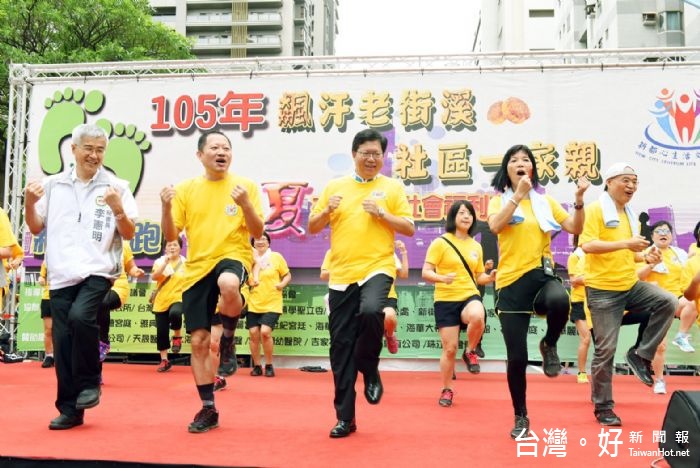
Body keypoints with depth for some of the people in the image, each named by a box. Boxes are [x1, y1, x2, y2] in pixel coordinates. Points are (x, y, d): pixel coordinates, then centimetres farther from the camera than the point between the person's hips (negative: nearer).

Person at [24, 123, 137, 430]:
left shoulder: (116, 187, 2)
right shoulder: (53, 185, 10)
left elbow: (129, 235, 0)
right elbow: (36, 229, 14)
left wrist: (118, 209, -18)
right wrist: (29, 204, -4)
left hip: (98, 271, -3)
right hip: (61, 275, 3)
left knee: (80, 316, -28)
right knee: (62, 342, 3)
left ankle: (90, 382, -4)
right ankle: (69, 409, 16)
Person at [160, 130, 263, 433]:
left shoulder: (245, 185, 1)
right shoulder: (186, 189, 6)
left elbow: (257, 233, -4)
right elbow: (171, 237, 4)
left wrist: (245, 204, -20)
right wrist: (166, 208, -13)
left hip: (233, 257, -3)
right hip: (197, 268, 3)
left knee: (228, 285, -41)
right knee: (198, 341, 3)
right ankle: (208, 409, 19)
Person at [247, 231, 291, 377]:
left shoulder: (276, 257, -1)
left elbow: (287, 275, 5)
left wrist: (282, 284, -14)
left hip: (272, 304, -3)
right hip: (253, 304, 3)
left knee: (265, 332, -15)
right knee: (253, 333, 0)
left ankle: (269, 366, 4)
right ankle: (256, 366, 17)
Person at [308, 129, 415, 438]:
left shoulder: (393, 187, 6)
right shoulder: (334, 187, 11)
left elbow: (409, 229, 2)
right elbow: (312, 228, 10)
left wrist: (381, 213, -12)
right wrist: (327, 210, -9)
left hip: (377, 268, -2)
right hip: (341, 274, 3)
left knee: (371, 311, -33)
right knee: (341, 346, 3)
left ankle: (370, 371, -3)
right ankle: (345, 417, 16)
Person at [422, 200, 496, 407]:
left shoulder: (476, 246, 10)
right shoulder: (440, 243, -4)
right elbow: (426, 273, -7)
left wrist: (491, 276, -4)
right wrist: (442, 278, -27)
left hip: (470, 296, 2)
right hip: (446, 300, -2)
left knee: (477, 317, -34)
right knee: (450, 348, -2)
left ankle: (471, 352, -4)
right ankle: (446, 390, 21)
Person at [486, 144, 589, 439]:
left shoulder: (545, 201, 11)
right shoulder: (499, 201, 5)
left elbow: (575, 229, 4)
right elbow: (495, 226, -16)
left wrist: (579, 200, -10)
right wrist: (518, 194, -19)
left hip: (542, 275, 1)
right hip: (511, 281, -1)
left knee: (560, 301, -38)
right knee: (516, 358, 0)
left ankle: (549, 346, -5)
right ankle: (521, 417, 22)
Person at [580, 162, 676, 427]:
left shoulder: (630, 215, 15)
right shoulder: (595, 210, -10)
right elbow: (587, 245, -22)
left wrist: (646, 257, 2)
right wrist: (625, 243, -27)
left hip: (631, 285, 7)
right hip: (602, 289, -7)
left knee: (668, 303, -17)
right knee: (606, 349, -2)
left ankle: (640, 355, -1)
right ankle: (602, 407, 14)